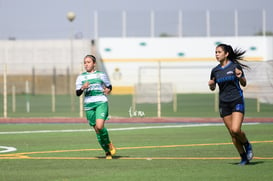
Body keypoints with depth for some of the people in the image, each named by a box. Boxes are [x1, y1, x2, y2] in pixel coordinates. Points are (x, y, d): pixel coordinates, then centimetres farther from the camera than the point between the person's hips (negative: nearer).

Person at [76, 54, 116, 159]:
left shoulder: (101, 75, 8)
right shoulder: (81, 77, 8)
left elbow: (109, 86, 21)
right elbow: (77, 93, 2)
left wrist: (108, 90, -1)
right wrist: (83, 88, -18)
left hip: (101, 103, -3)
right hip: (89, 105, 3)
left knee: (99, 126, -23)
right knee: (97, 130, 4)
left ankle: (109, 144, 3)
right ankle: (107, 152, 18)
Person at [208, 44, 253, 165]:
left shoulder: (235, 66, -4)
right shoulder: (215, 71, 5)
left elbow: (244, 84, 4)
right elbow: (213, 88, 17)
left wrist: (240, 77, -17)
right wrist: (211, 84, -6)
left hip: (237, 101, -4)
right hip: (224, 103, 4)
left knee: (236, 130, -19)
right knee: (232, 133, 2)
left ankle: (247, 145, 11)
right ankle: (244, 157, 13)